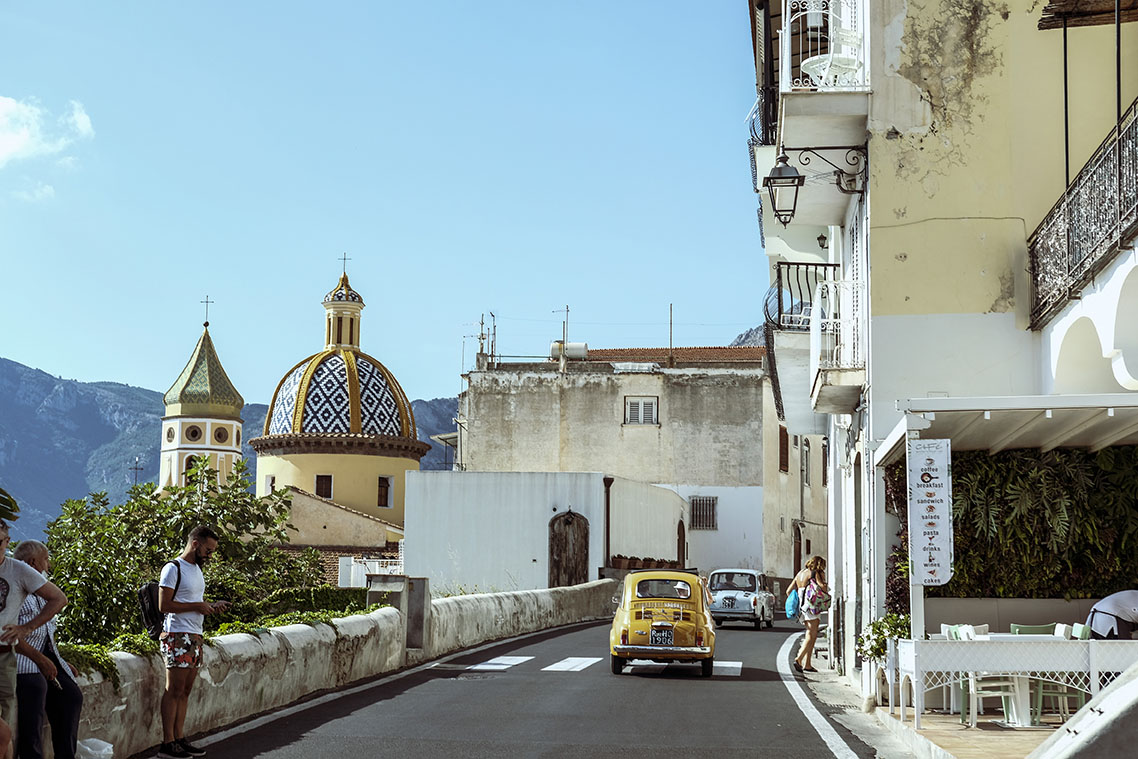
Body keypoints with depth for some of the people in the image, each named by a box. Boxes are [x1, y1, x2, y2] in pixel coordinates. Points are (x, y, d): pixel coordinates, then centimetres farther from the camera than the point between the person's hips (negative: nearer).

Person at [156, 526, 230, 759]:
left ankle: (179, 738, 13)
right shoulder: (173, 569, -10)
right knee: (174, 690, -7)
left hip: (195, 636, 9)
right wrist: (198, 606, -15)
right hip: (177, 636, -9)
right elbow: (164, 605, -17)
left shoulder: (197, 570, 18)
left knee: (185, 690, 9)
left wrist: (212, 606, 7)